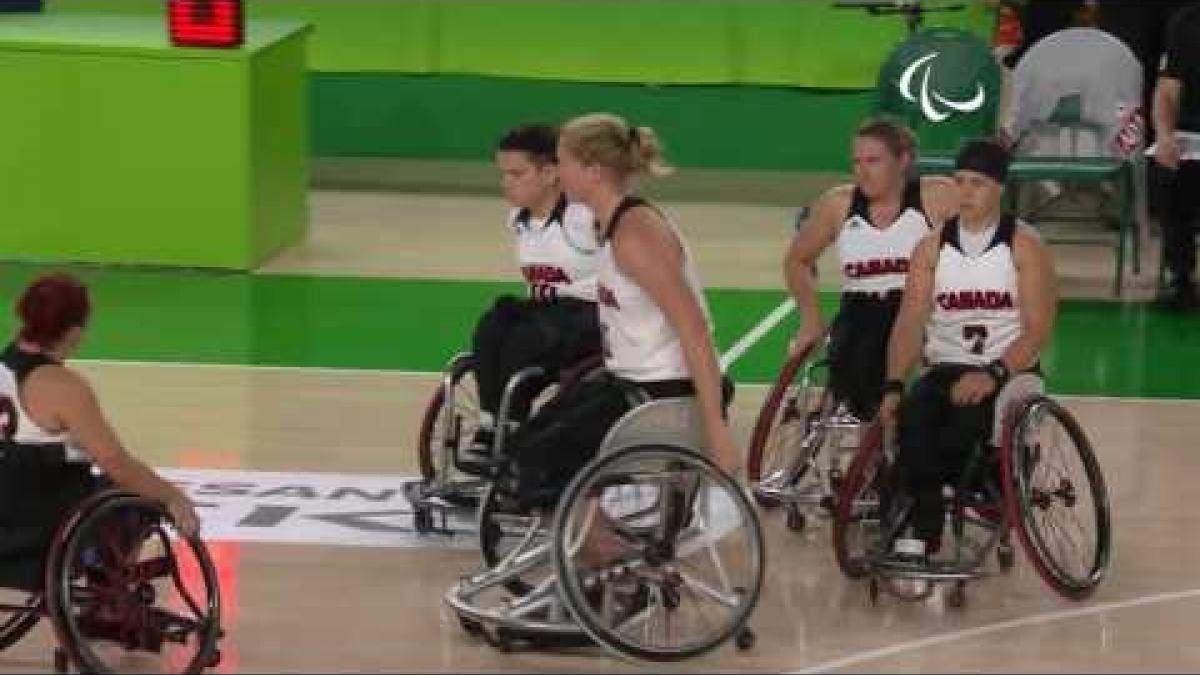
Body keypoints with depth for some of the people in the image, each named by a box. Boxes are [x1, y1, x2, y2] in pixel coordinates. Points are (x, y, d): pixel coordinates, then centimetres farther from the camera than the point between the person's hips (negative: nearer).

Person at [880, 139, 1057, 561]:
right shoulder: (932, 248, 8)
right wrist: (893, 387, -15)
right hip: (947, 368, 3)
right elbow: (910, 323, 0)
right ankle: (919, 537, -31)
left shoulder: (1024, 247, -1)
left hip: (1010, 371, -3)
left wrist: (993, 374, -22)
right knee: (912, 419, -30)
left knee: (966, 422, -34)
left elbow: (1038, 329, -8)